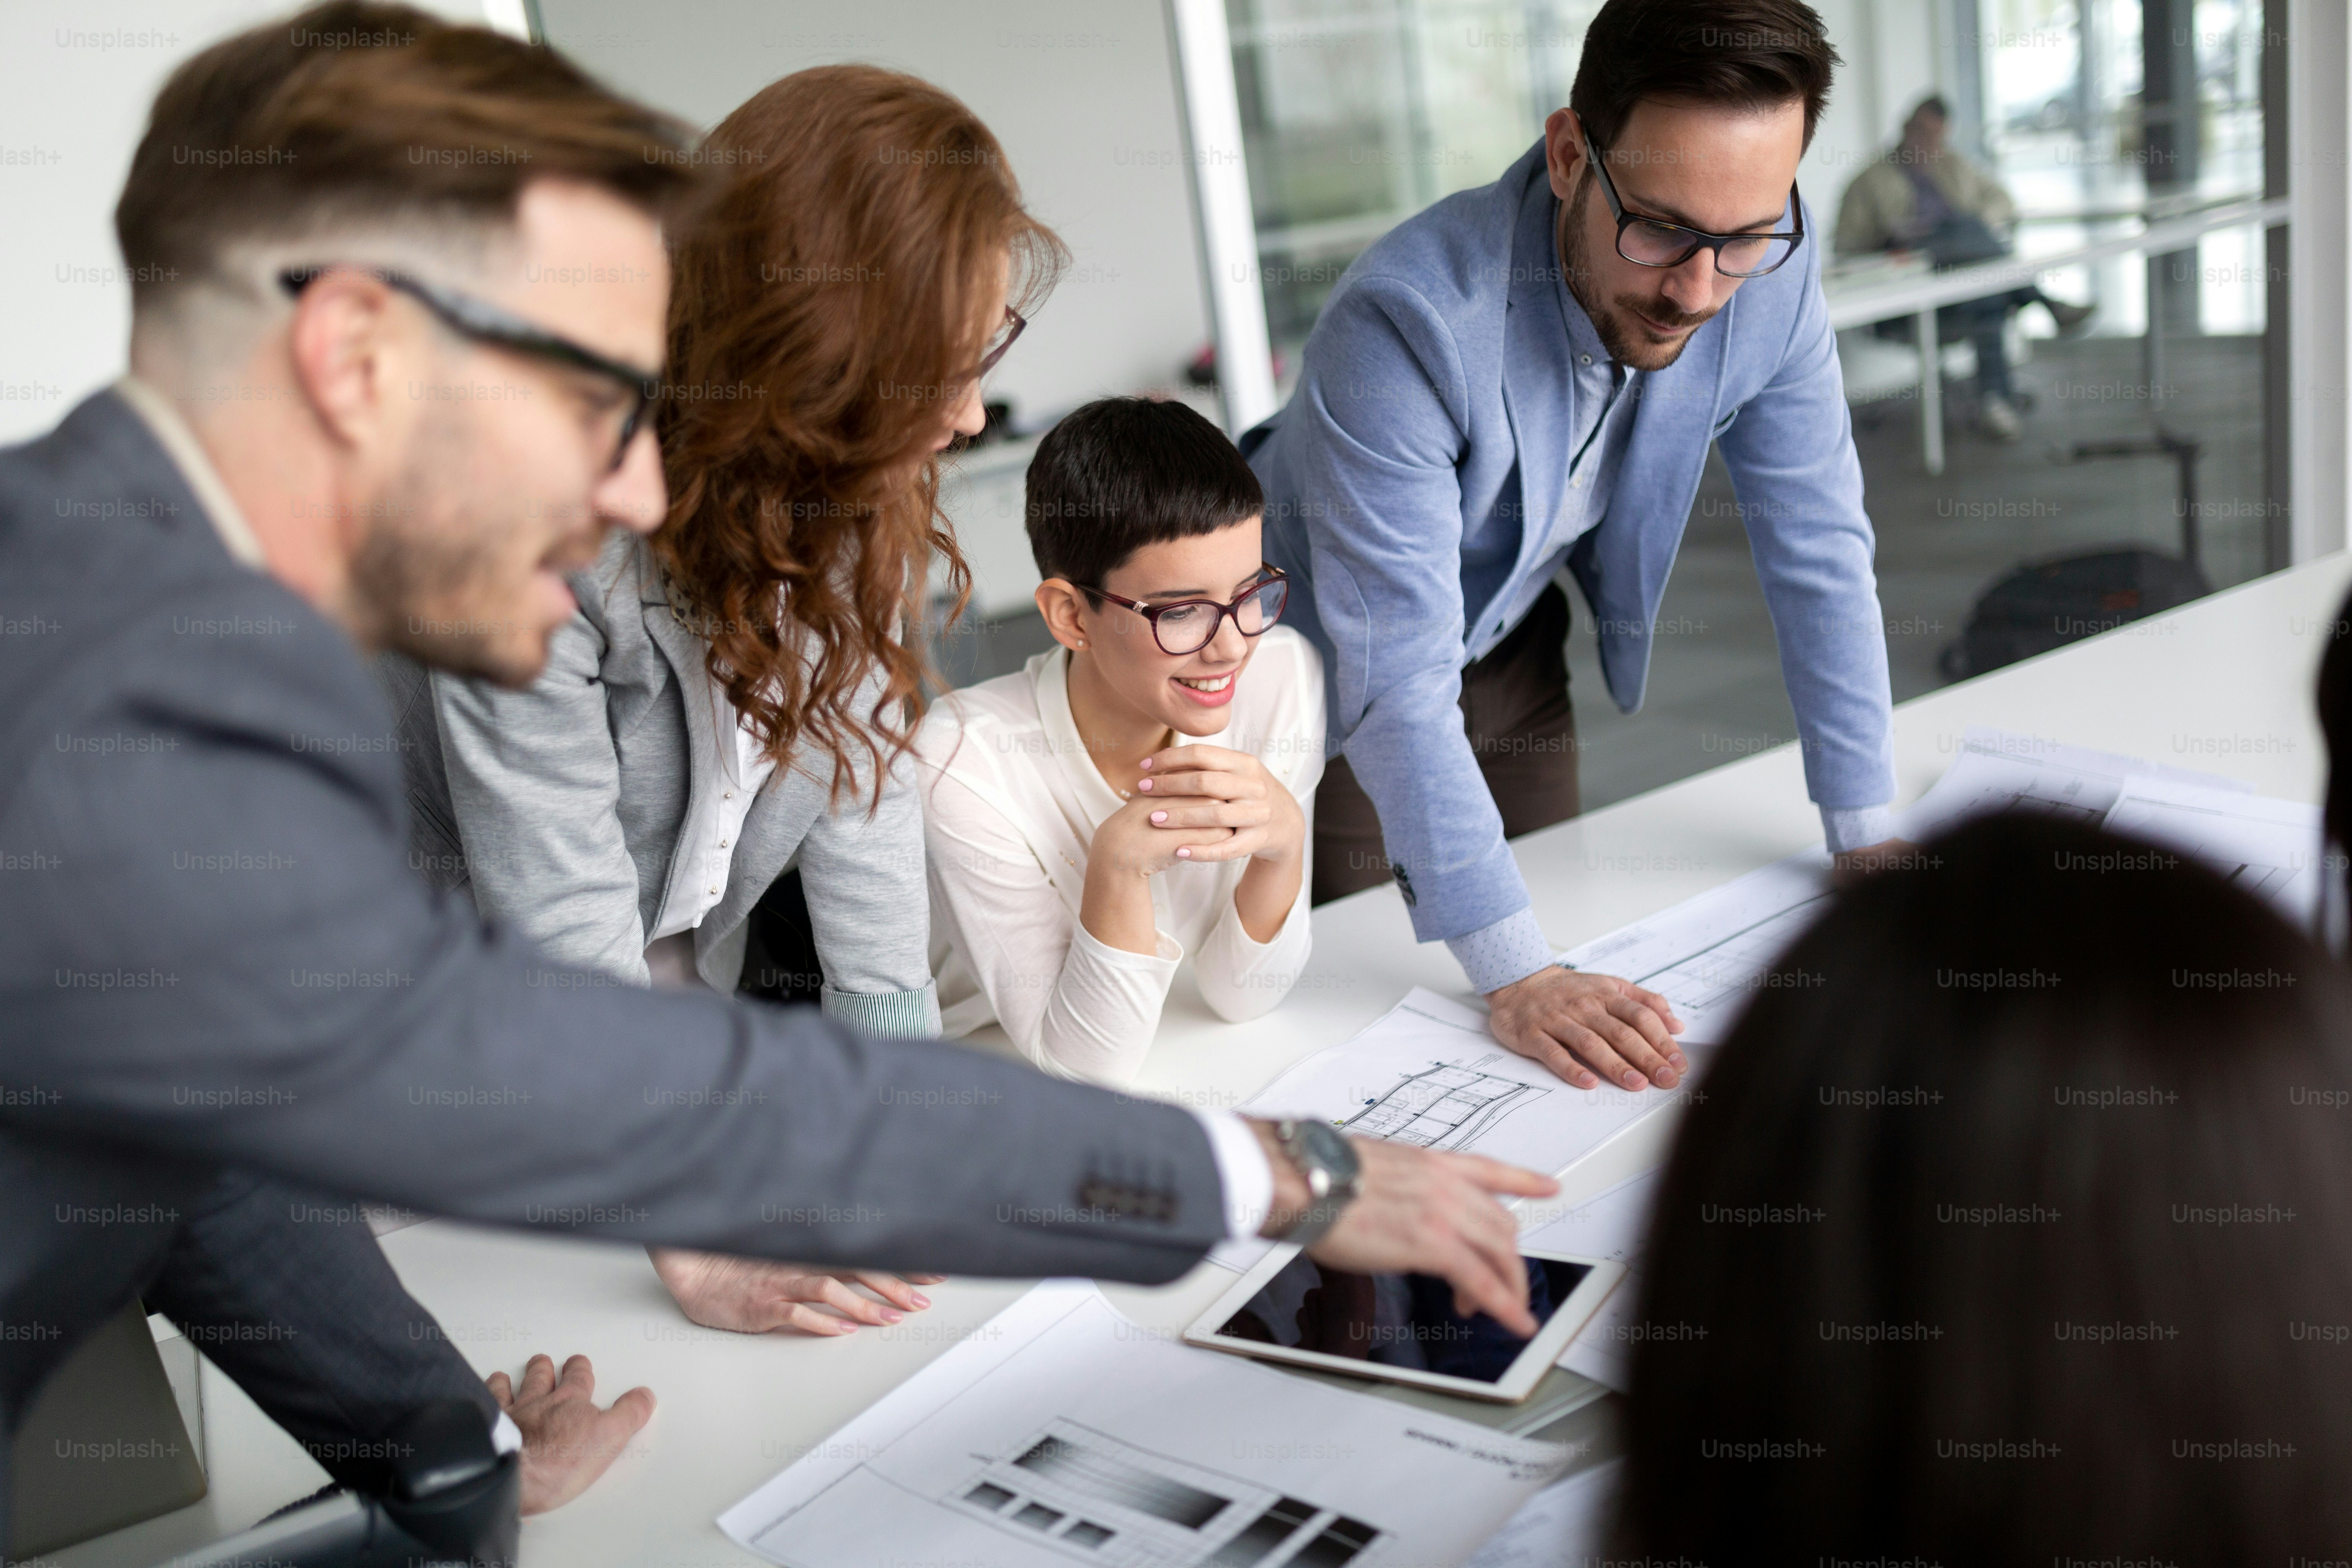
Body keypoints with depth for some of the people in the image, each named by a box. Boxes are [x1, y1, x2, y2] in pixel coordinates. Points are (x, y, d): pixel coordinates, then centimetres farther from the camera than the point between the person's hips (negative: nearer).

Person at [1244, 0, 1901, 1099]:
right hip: (1325, 671, -5)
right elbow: (1397, 680, -39)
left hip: (1511, 645, 5)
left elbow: (1817, 551, -11)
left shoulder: (1769, 278, -23)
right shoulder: (1406, 319, -39)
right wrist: (1515, 976, -42)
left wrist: (1869, 843, -10)